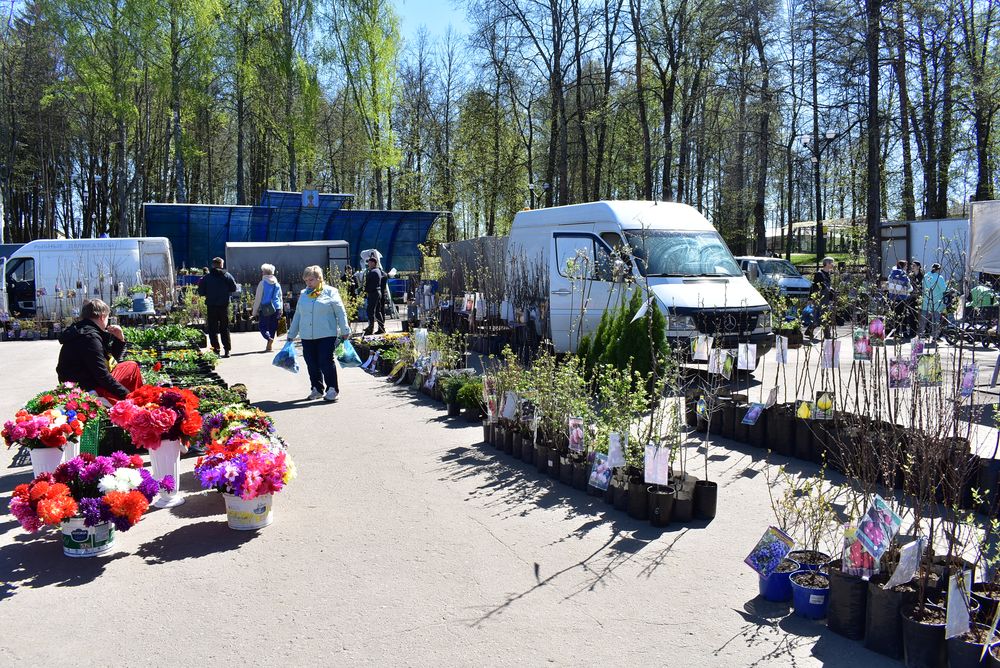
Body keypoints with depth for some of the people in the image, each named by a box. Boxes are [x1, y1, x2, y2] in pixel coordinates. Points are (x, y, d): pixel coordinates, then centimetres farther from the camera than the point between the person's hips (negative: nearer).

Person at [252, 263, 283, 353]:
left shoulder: (262, 283, -6)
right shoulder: (277, 284, 10)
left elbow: (258, 299, -5)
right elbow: (280, 298, 15)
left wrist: (255, 312, 0)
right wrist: (280, 310, 21)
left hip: (265, 309, -5)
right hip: (276, 308, 5)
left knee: (263, 327, 1)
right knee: (272, 328, 11)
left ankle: (270, 339, -25)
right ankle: (269, 346, 12)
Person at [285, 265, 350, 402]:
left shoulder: (330, 292, 1)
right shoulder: (303, 295, 15)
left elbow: (340, 313, 0)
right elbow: (298, 315, 21)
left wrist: (345, 331, -4)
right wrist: (291, 334, 21)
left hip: (327, 335, -5)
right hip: (307, 337, 5)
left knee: (326, 362, -8)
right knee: (312, 364, 7)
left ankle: (332, 389, 1)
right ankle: (317, 389, 20)